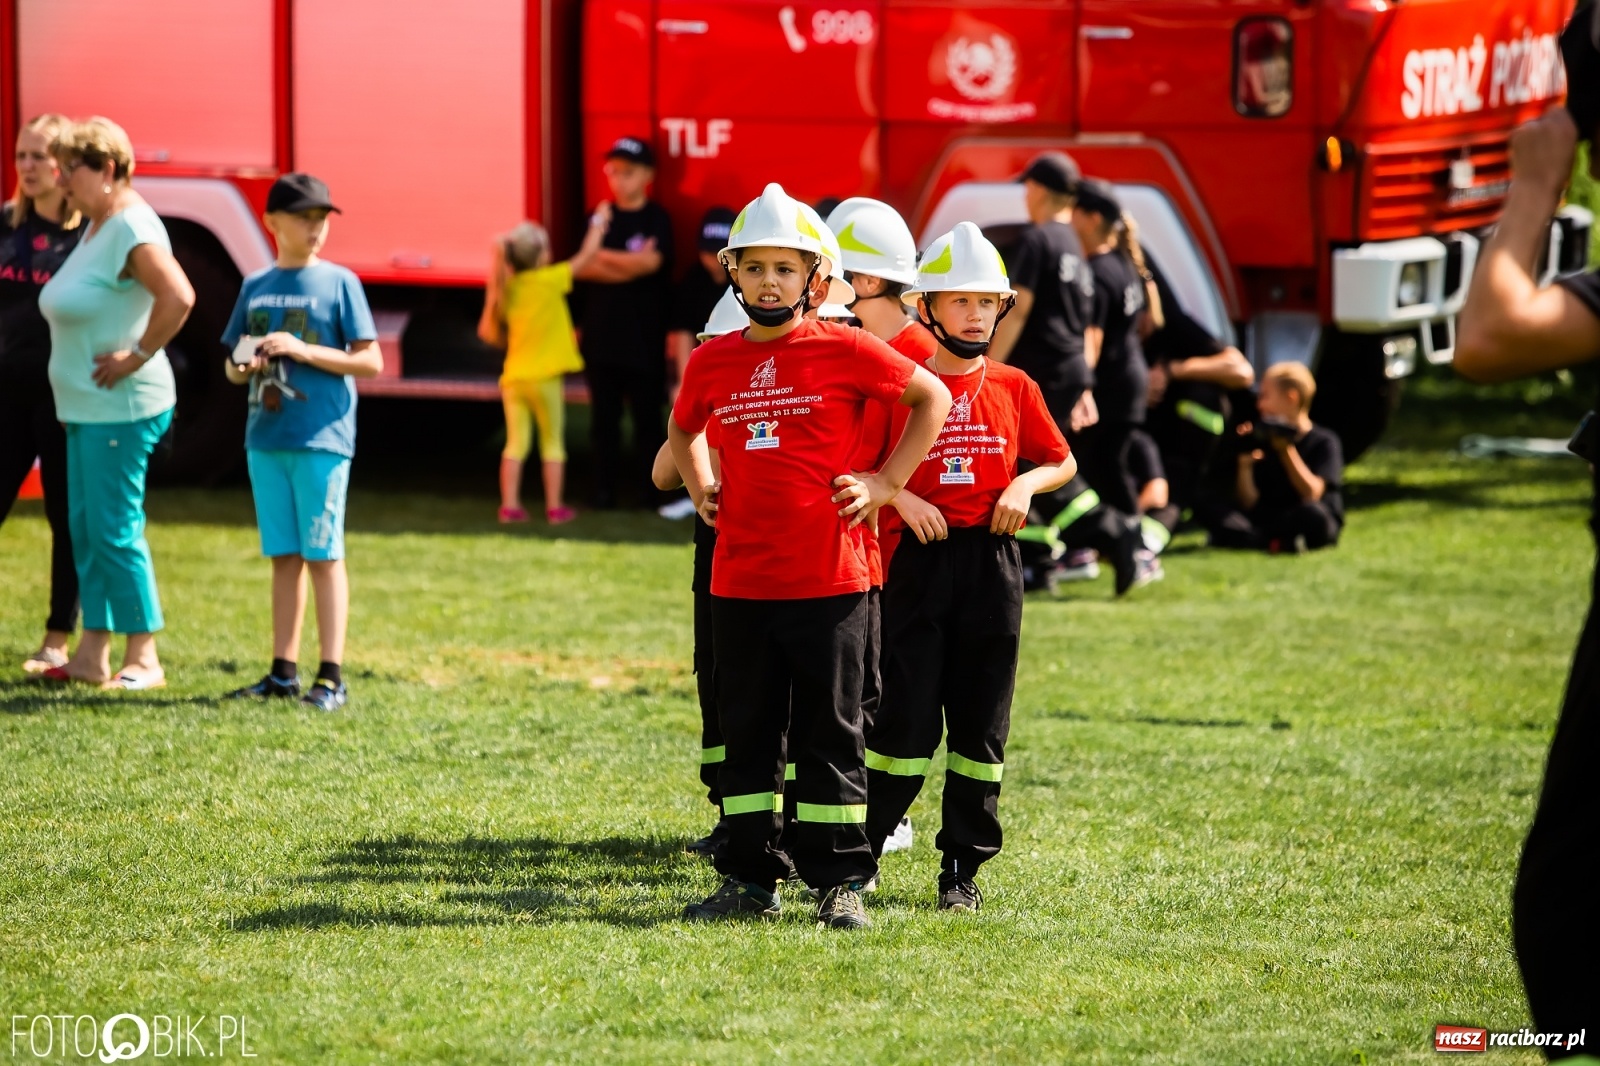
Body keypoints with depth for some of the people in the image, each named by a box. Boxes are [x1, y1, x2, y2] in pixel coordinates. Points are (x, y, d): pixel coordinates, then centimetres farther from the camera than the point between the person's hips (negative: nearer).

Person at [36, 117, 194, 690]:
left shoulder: (133, 229, -17)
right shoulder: (96, 225, 14)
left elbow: (179, 298, -31)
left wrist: (138, 356, -23)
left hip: (120, 406, -10)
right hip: (86, 406, 10)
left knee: (115, 531, -7)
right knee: (85, 530, 11)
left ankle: (143, 660, -1)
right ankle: (92, 656, 16)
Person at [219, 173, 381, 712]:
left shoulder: (339, 283, -2)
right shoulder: (256, 287, 11)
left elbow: (370, 362, -6)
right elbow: (232, 368, 17)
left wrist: (303, 351, -16)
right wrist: (243, 366, -7)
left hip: (321, 439, -5)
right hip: (266, 438, 5)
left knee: (322, 556, -4)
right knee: (283, 556, 10)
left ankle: (332, 677, -2)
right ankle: (283, 672, 14)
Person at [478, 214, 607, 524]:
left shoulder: (506, 289, 4)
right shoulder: (549, 281, -10)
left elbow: (490, 333, 5)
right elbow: (586, 255, -2)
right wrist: (599, 223, 12)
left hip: (514, 376, 4)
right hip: (544, 378, -4)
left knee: (516, 443, 7)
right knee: (552, 442, 6)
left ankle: (510, 505, 2)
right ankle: (555, 507, 8)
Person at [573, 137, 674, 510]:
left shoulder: (656, 219, -1)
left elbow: (650, 262, -16)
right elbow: (582, 269, 0)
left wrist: (602, 256, -7)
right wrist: (628, 265, -12)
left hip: (644, 339, -4)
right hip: (601, 335, 4)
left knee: (647, 416, 1)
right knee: (604, 418, 6)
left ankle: (648, 489, 6)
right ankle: (605, 489, 11)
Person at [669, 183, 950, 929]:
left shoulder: (843, 351, -5)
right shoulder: (713, 362, 7)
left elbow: (932, 397, 4)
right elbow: (681, 432, 28)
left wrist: (888, 482, 0)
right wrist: (701, 490, 12)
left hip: (827, 581, -4)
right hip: (739, 580, 4)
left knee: (829, 734, 2)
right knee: (746, 732, 10)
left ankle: (840, 881, 7)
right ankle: (750, 880, 16)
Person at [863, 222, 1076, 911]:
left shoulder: (1013, 388, 6)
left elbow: (1063, 462, 17)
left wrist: (1026, 484, -2)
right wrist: (900, 497, -14)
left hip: (992, 564, 3)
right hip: (920, 562, -3)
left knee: (980, 722, 6)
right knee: (907, 718, -5)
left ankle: (963, 866, 13)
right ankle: (856, 852, 7)